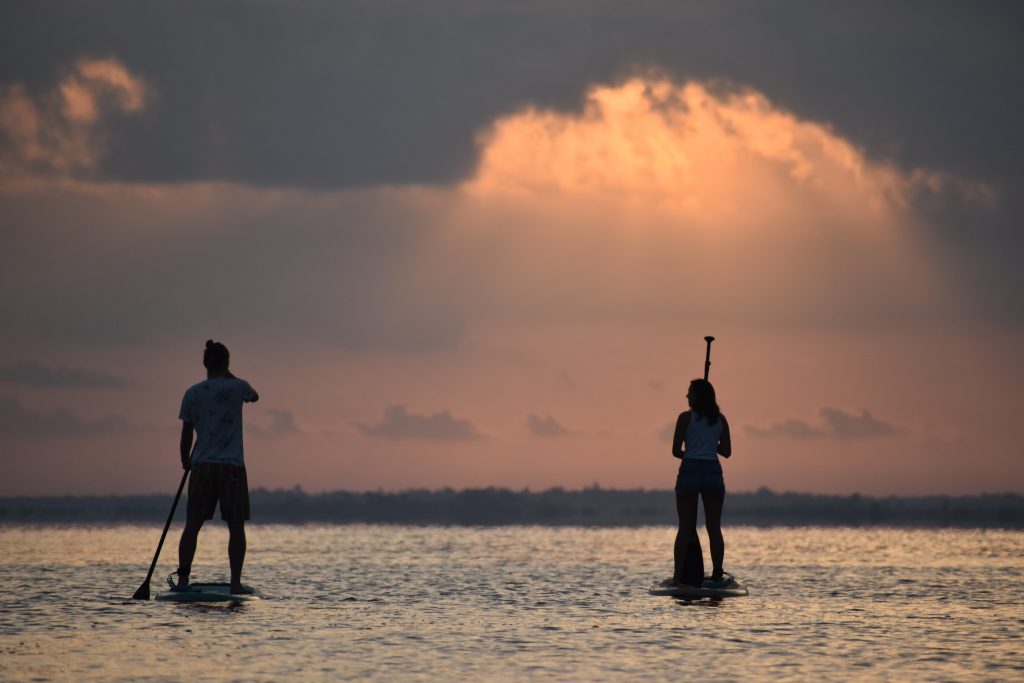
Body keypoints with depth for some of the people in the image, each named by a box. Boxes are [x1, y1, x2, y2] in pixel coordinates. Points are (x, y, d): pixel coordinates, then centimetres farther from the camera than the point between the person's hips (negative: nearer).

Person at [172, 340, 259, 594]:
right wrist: (229, 376, 26)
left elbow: (186, 434, 8)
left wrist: (185, 460, 24)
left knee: (192, 525, 5)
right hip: (232, 467, -2)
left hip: (202, 466, 2)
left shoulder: (192, 394, 3)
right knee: (236, 526, 2)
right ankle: (235, 582, -2)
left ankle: (183, 579, 2)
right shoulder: (237, 388, -3)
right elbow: (254, 396, 22)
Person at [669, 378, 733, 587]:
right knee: (714, 527, 5)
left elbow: (676, 450, -4)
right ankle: (717, 576, 1)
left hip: (690, 471, -3)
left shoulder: (686, 418, -5)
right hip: (713, 473, 3)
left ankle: (678, 576, -1)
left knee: (685, 528, 1)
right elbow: (726, 451, 8)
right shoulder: (720, 420, 7)